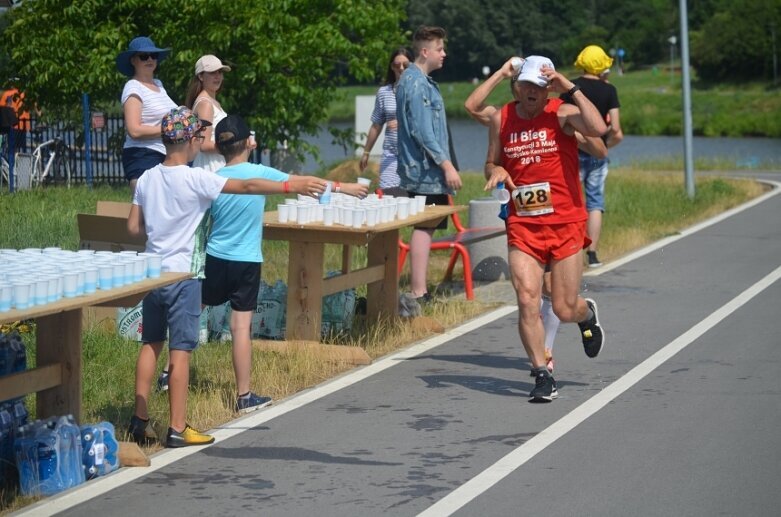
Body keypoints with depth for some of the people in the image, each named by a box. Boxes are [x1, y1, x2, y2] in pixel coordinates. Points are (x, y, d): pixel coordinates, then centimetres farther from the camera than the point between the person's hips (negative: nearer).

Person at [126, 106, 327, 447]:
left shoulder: (147, 179, 4)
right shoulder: (195, 180, -14)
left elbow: (133, 227, 7)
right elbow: (247, 187, -15)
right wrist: (291, 186, -11)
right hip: (182, 275, -6)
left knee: (151, 344, 14)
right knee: (180, 350, -3)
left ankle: (140, 419, 16)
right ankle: (177, 429, -1)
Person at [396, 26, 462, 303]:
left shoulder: (418, 80, 17)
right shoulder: (417, 84, -15)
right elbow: (422, 131, -21)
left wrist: (443, 164, 24)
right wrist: (447, 165, -20)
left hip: (423, 169, 10)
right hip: (425, 170, -10)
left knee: (425, 227, 10)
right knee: (424, 228, -9)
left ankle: (419, 290, 14)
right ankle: (419, 294, -9)